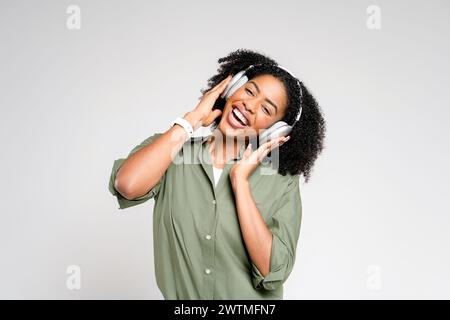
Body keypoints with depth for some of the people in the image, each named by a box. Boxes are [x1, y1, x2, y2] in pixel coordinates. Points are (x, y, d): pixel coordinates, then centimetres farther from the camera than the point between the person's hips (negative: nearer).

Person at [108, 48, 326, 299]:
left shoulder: (283, 181, -13)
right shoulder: (173, 151, -11)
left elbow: (273, 272, -21)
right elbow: (127, 185, -30)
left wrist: (240, 180, -23)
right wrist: (193, 119, -21)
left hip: (253, 297, 0)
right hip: (179, 295, 1)